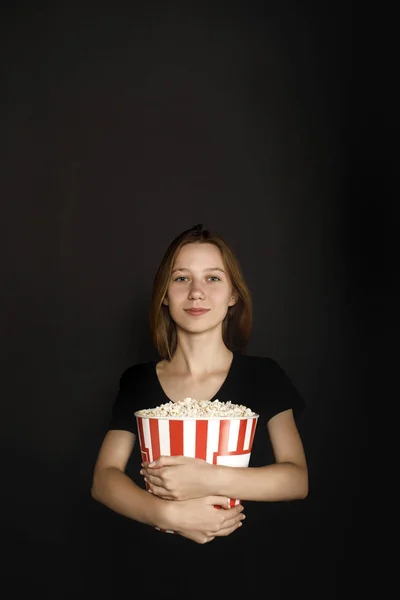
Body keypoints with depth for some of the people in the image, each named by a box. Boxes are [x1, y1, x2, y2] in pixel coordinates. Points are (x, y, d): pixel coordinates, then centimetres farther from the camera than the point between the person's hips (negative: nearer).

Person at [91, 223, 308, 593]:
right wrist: (169, 514, -18)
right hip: (155, 567, 1)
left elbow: (298, 479, -4)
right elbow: (104, 479, 1)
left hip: (248, 568, -1)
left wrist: (211, 479, -19)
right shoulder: (136, 382, 7)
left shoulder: (264, 377, 3)